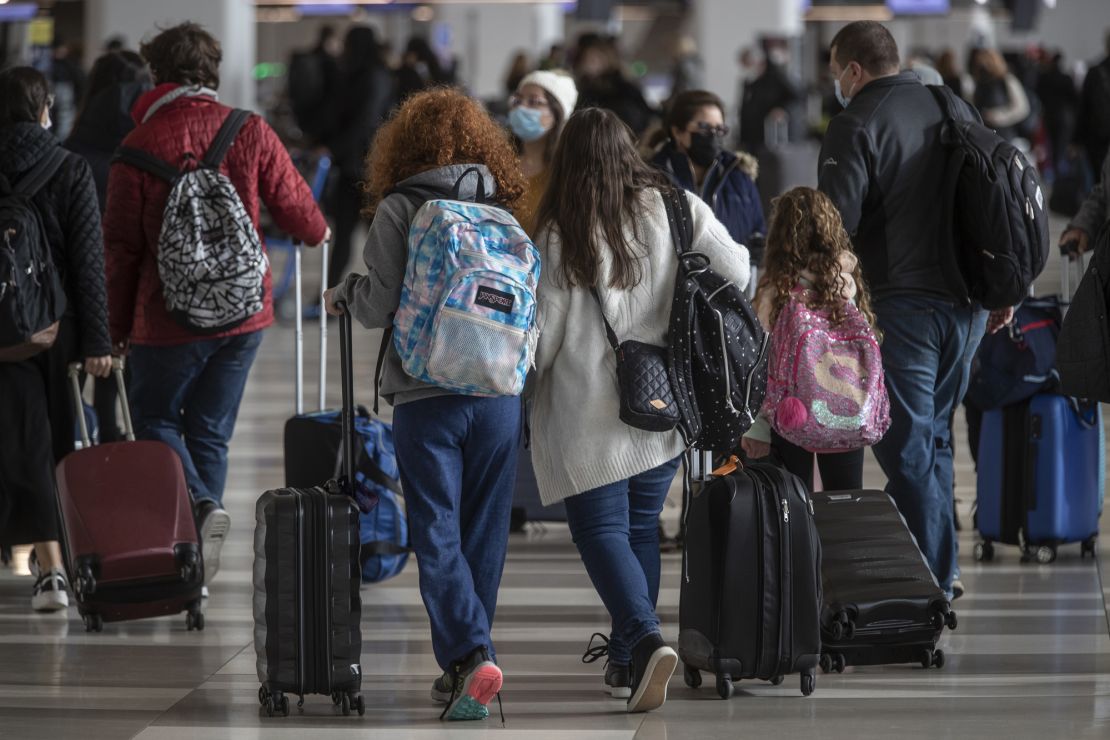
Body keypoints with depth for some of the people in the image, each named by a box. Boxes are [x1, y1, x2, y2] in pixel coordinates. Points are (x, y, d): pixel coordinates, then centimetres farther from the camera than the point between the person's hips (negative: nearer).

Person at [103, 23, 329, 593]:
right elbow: (294, 208, 3)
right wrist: (318, 231, 28)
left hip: (169, 317, -3)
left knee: (154, 418, 14)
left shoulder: (141, 143, -10)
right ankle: (198, 557, 14)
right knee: (211, 430, 14)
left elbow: (122, 243, -5)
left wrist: (118, 324, 6)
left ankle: (201, 507, -13)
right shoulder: (249, 132, -4)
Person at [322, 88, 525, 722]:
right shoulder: (503, 209, 7)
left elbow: (379, 306, -7)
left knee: (437, 535, 0)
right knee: (484, 533, 11)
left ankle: (472, 656, -17)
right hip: (500, 395, 4)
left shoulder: (399, 209, -4)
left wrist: (343, 294, 13)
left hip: (427, 400, -3)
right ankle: (464, 667, 16)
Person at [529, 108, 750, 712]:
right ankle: (625, 663, 18)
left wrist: (522, 389, 12)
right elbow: (736, 272, -4)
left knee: (601, 529, -3)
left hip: (587, 409, -4)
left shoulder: (559, 234, -7)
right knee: (641, 527, 15)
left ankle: (645, 639, -25)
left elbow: (544, 329, -4)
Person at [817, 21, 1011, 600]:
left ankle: (928, 582, -4)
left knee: (906, 448, -3)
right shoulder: (955, 110, 12)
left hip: (901, 305, -7)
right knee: (934, 438, 18)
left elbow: (836, 223, -17)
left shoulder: (856, 125, -9)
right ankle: (940, 578, 21)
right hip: (967, 305, 7)